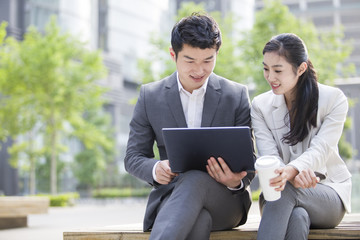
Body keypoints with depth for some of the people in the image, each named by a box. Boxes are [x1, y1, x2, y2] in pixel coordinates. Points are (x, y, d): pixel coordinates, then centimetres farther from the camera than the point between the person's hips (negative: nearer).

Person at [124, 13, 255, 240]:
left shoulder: (237, 95, 4)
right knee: (198, 220, -39)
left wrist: (236, 182, -22)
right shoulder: (150, 96, 6)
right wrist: (155, 169, -18)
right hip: (171, 195, 0)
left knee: (195, 179, -39)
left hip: (225, 200, 0)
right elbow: (133, 157, 8)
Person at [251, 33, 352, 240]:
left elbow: (320, 150, -17)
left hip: (330, 195, -1)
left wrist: (290, 170, -41)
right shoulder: (260, 106, 3)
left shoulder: (334, 99, -4)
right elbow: (269, 157, -9)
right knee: (297, 217, -37)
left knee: (285, 190, -36)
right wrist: (295, 177, -34)